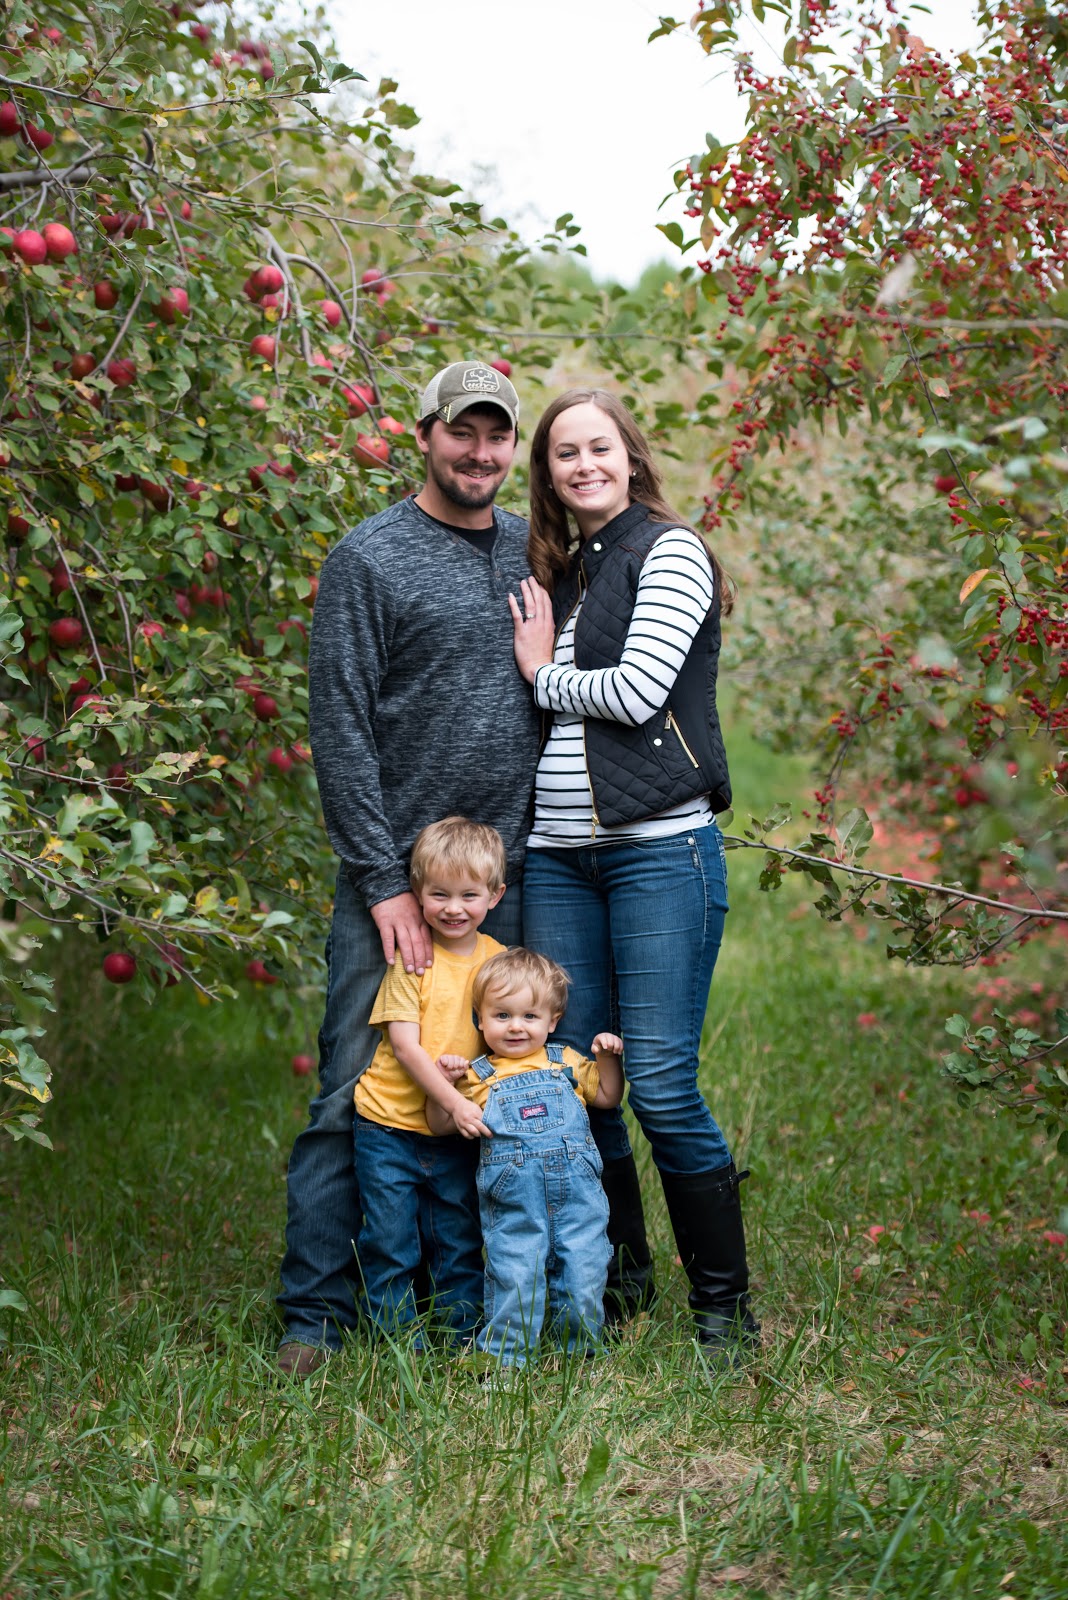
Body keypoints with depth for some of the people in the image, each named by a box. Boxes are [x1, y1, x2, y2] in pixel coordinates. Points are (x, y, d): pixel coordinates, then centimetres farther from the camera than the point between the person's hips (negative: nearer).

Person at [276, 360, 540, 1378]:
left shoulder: (535, 551, 11)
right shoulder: (369, 559, -4)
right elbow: (340, 732, -7)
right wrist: (384, 883, -12)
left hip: (512, 876, 5)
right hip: (395, 874, -4)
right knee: (354, 1093, -3)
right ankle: (315, 1314, 6)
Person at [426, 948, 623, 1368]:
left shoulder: (566, 1064, 11)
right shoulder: (479, 1077, 5)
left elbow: (607, 1096, 23)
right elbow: (441, 1125, 5)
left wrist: (606, 1057, 7)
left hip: (577, 1197, 2)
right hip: (513, 1207, -2)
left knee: (584, 1278, 3)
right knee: (514, 1282, -5)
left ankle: (579, 1348, 23)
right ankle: (504, 1357, 12)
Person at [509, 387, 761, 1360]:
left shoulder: (669, 552, -2)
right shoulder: (560, 572, 19)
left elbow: (636, 692, -13)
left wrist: (545, 673, 1)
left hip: (660, 848, -7)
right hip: (557, 858, 7)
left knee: (662, 1088, -9)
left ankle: (725, 1306, 6)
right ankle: (618, 1284, 22)